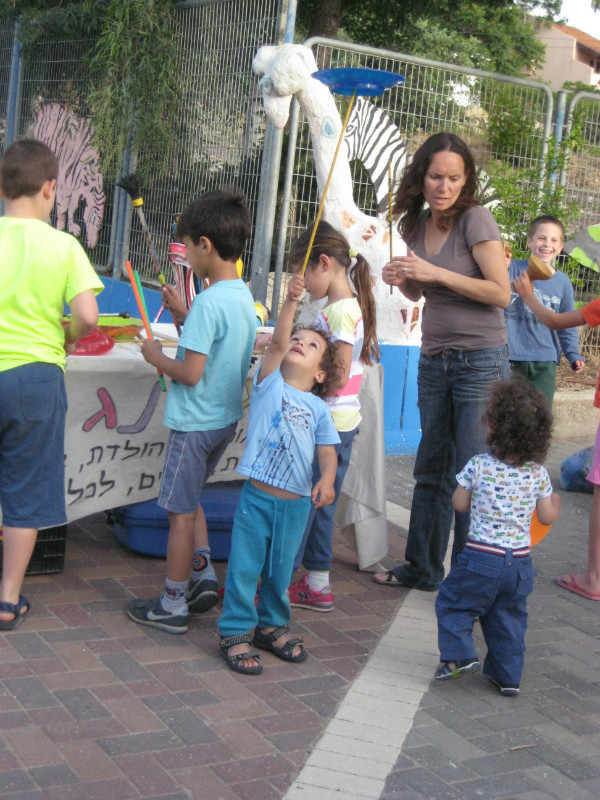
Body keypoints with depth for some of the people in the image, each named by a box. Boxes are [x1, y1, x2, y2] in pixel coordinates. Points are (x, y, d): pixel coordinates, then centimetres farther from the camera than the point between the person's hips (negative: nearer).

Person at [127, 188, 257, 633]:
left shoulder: (209, 301, -22)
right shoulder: (244, 297, 5)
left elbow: (191, 372, -24)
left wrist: (157, 358, -8)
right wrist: (184, 315, 15)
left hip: (195, 422, -9)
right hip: (227, 417, 9)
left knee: (181, 511, 2)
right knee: (189, 499, 24)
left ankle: (172, 606, 12)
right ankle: (204, 576, 23)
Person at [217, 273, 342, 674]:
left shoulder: (318, 409, 6)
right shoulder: (269, 385, 1)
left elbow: (327, 449, -1)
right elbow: (278, 341, -11)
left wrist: (327, 479, -20)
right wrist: (291, 300, -22)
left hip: (296, 503, 2)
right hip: (257, 496, -2)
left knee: (281, 570, 14)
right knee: (244, 567, 1)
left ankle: (272, 626, 33)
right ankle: (236, 633, 15)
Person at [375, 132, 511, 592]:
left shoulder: (476, 220, -11)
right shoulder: (416, 225, 8)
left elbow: (501, 293, -16)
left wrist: (436, 273, -20)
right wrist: (401, 280, -2)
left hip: (481, 363, -6)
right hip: (435, 360, 6)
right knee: (431, 472, 12)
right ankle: (423, 568, 23)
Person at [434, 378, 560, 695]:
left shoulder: (478, 466, -12)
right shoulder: (538, 474, -4)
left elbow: (459, 504, 1)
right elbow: (547, 517, 5)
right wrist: (555, 501, 25)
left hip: (482, 557, -3)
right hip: (520, 562, 4)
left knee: (452, 603, 15)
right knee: (509, 619, 18)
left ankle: (459, 655, 1)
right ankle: (508, 675, 22)